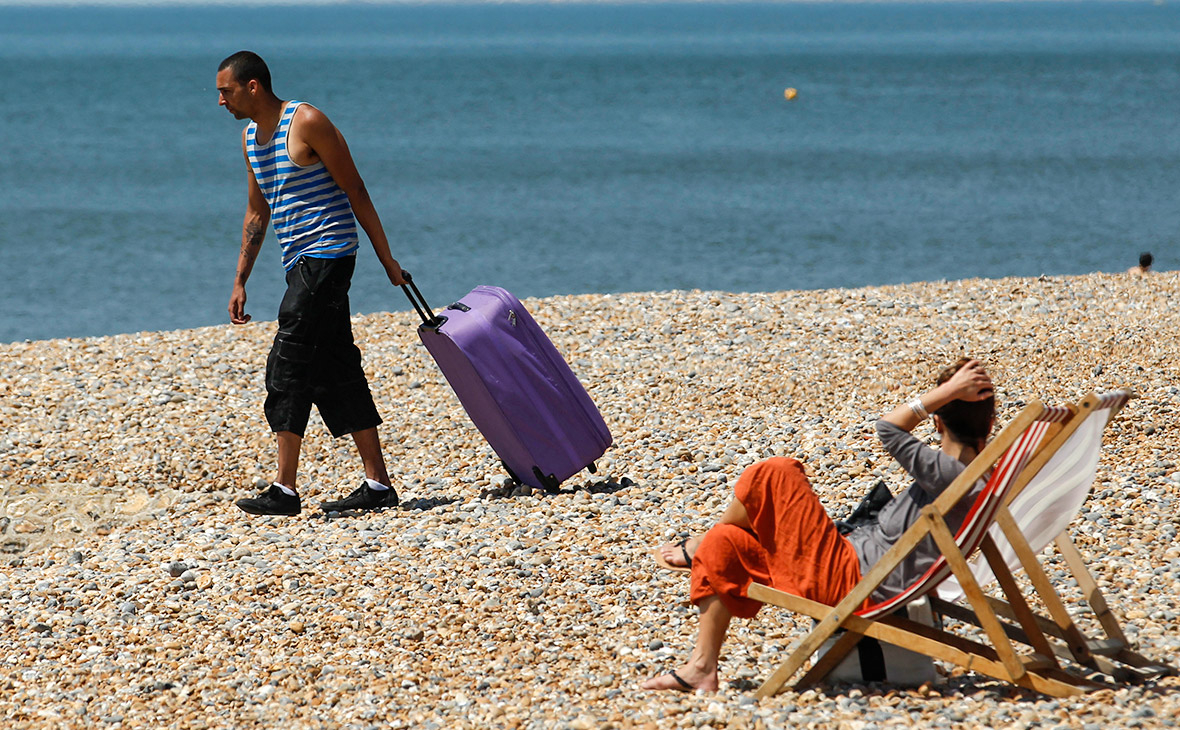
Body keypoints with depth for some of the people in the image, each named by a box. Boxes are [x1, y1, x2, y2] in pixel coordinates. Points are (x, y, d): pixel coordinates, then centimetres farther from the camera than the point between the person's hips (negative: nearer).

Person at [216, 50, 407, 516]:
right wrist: (240, 281, 19)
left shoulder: (306, 123, -11)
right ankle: (378, 486, 12)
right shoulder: (251, 137, 15)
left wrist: (385, 256, -8)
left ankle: (284, 490, -13)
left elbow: (354, 190, -9)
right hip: (302, 264, 9)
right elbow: (257, 213, 23)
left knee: (288, 367, -13)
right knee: (336, 374, 8)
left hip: (326, 254, -9)